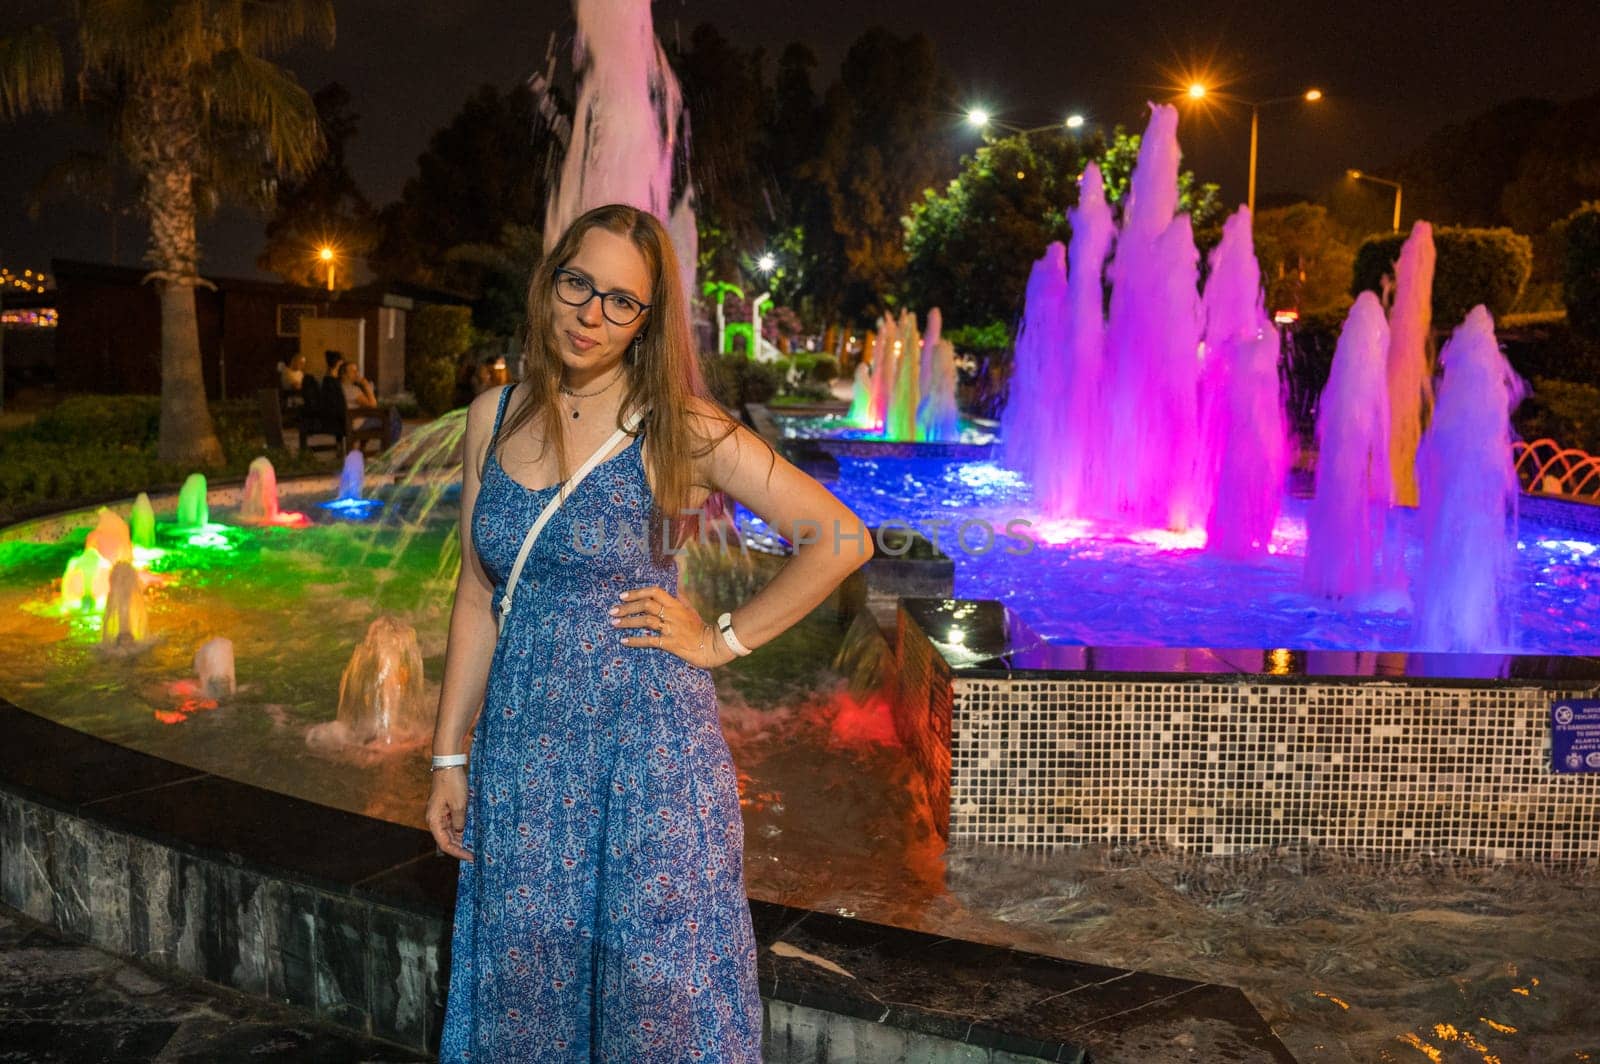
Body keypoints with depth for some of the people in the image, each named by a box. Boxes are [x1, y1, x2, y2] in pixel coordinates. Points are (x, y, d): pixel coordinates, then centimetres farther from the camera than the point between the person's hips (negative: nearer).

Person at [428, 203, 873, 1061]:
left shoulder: (678, 429, -8)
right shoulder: (492, 417, 5)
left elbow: (842, 539, -9)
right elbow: (478, 596, 9)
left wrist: (724, 641, -8)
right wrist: (449, 756, 8)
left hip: (648, 742, -4)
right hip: (521, 749, 4)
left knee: (653, 990, 6)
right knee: (523, 987, 13)